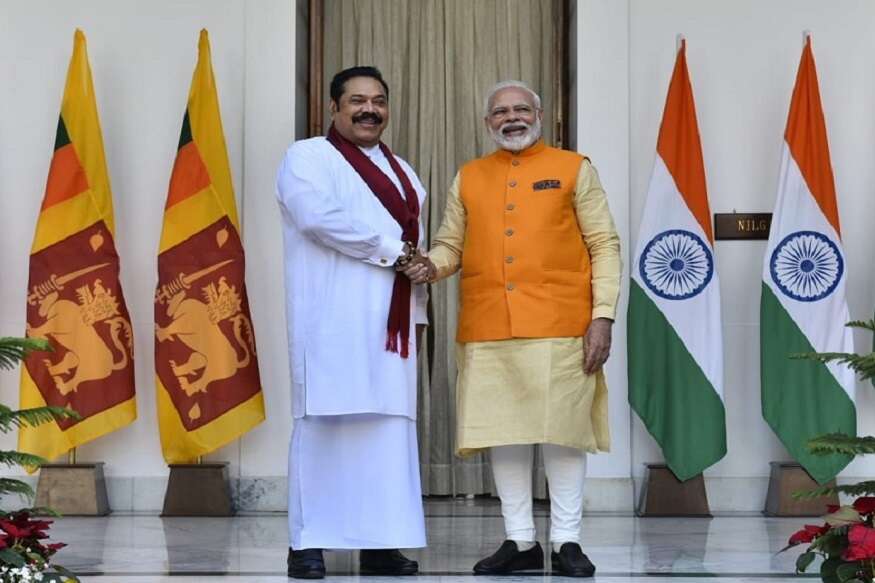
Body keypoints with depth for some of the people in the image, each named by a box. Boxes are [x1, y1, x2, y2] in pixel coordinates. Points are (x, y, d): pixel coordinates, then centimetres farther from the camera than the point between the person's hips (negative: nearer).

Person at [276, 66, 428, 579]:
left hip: (389, 323, 6)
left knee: (390, 425, 2)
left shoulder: (402, 172, 23)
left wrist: (417, 315, 12)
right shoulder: (308, 157, 1)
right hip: (333, 321, -6)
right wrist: (389, 248, -13)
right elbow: (321, 216, -17)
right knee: (324, 422, -9)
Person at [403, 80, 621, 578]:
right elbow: (451, 243, 17)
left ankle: (567, 541, 9)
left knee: (562, 430, -1)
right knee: (502, 432, 4)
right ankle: (521, 542, 15)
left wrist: (603, 315, -7)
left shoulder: (574, 169, 7)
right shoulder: (468, 178, 15)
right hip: (488, 331, 3)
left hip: (558, 327, -3)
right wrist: (432, 265, -7)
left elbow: (604, 245, 3)